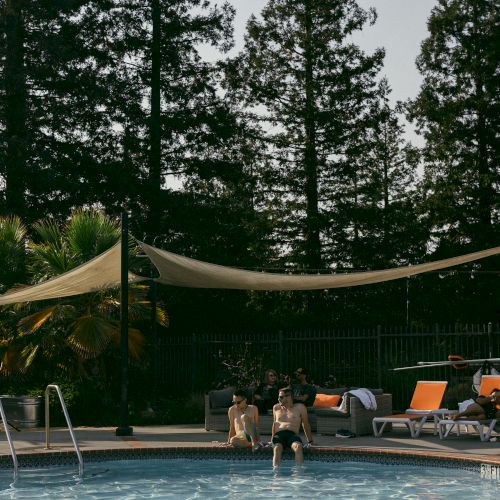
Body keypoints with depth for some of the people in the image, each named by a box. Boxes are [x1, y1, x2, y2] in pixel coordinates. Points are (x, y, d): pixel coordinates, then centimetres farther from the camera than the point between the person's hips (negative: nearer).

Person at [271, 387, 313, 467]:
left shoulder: (299, 407, 15)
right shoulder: (276, 408, 25)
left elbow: (306, 425, 19)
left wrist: (310, 441, 18)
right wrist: (272, 438, 28)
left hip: (293, 434, -1)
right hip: (279, 434, 1)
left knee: (298, 447, -38)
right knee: (277, 448, -36)